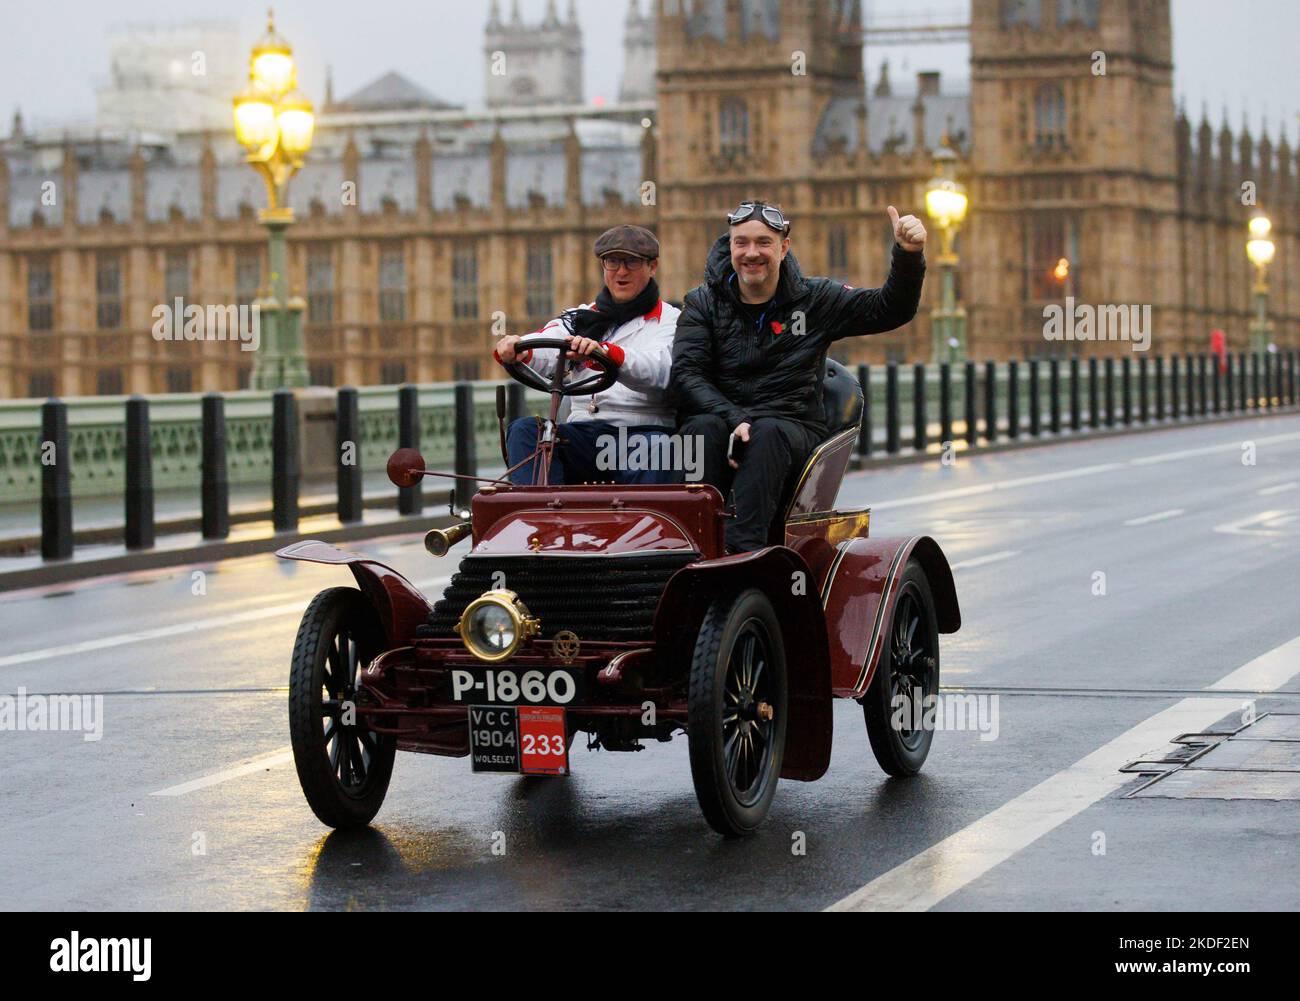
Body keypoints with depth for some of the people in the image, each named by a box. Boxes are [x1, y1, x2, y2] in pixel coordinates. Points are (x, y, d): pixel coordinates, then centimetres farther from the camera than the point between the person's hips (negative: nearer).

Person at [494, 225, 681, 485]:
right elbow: (546, 351, 0)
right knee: (525, 430, -21)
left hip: (641, 430, -4)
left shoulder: (671, 320, 8)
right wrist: (514, 350, -27)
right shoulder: (582, 317, 22)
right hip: (584, 431, 4)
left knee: (654, 447, -37)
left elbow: (658, 371, -15)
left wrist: (603, 352, -36)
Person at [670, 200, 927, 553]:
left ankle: (743, 548, -51)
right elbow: (685, 375, -3)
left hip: (792, 428, 0)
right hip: (718, 419, 0)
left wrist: (909, 256, -13)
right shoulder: (703, 303, 9)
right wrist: (734, 419, -20)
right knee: (705, 429, -33)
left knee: (767, 432, -34)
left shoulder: (814, 299, 11)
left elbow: (890, 309, 6)